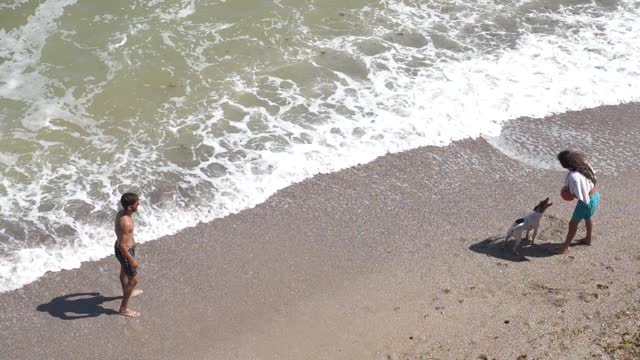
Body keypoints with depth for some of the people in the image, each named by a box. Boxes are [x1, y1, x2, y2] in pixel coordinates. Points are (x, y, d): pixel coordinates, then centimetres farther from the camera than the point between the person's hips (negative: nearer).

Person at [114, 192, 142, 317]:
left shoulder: (122, 212, -10)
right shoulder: (125, 222, -39)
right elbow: (122, 246, -32)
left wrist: (132, 240, 26)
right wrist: (132, 260, -21)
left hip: (125, 246, 9)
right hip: (125, 251, -9)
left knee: (124, 271, 33)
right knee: (133, 280, 8)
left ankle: (127, 292, 59)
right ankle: (124, 308, 22)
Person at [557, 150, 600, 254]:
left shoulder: (574, 177, -37)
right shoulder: (583, 163, -13)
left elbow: (580, 196, -30)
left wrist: (568, 191, -12)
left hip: (587, 201, -8)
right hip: (596, 195, 8)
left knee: (573, 223, 11)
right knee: (588, 218, 33)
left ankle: (565, 247, 27)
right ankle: (588, 239, 56)